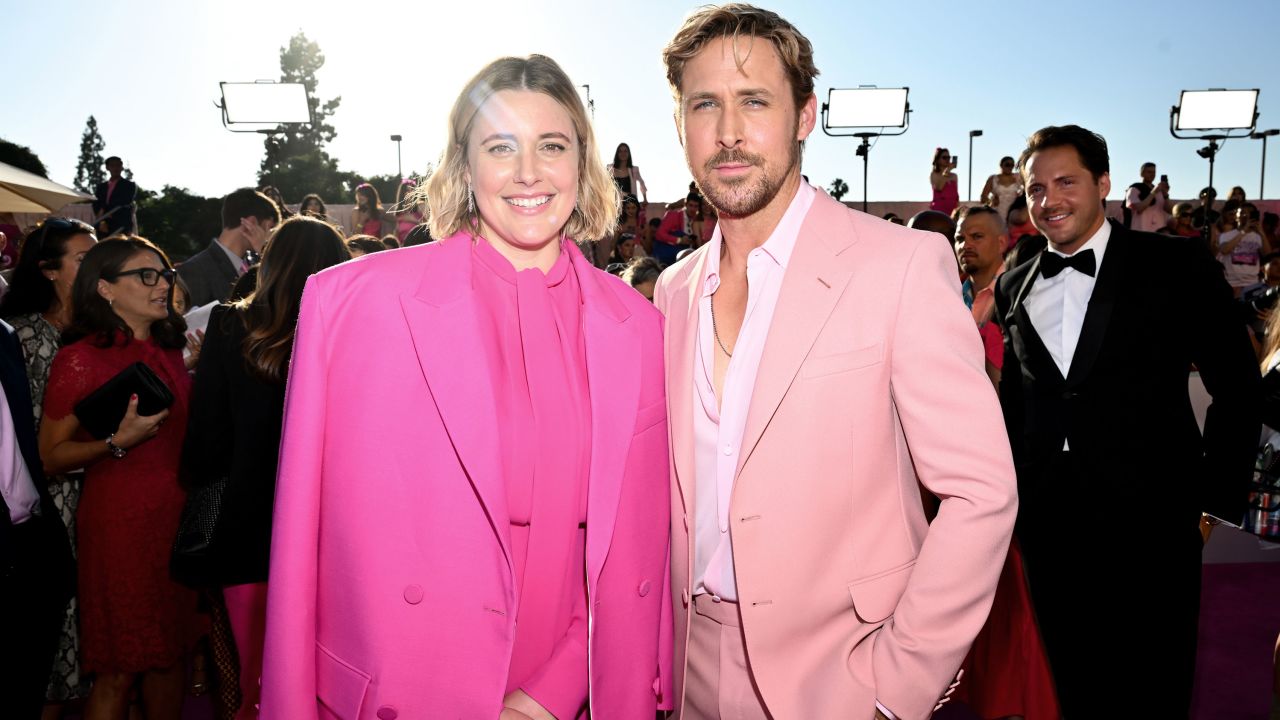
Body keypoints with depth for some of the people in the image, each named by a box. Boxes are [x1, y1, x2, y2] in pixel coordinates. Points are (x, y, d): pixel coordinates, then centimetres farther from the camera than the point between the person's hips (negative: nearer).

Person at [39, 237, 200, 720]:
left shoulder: (169, 350, 10)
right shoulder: (81, 358, -9)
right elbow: (50, 456, -10)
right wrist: (118, 441, -23)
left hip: (177, 514, 6)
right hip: (118, 521, -6)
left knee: (169, 652, 14)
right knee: (119, 668, 2)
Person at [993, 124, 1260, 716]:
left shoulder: (1177, 266, -2)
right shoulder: (1013, 287, 8)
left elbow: (1237, 387, 0)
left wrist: (1217, 499, -3)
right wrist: (1007, 487, 8)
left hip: (1148, 525, -3)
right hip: (1047, 527, 3)